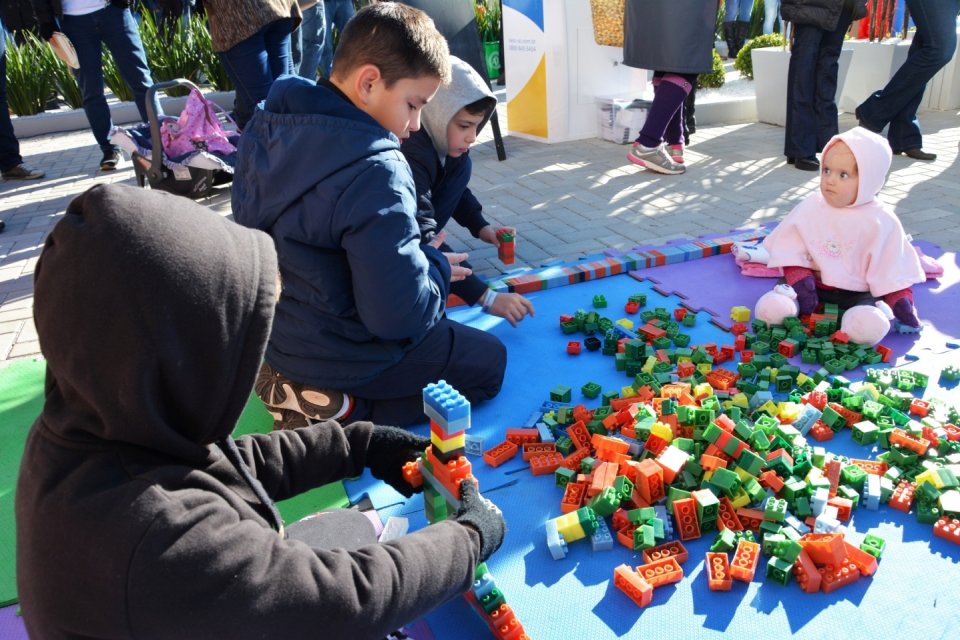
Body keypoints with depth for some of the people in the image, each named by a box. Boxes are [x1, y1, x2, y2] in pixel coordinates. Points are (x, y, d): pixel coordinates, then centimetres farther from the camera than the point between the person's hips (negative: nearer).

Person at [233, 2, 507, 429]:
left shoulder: (268, 127, -3)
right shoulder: (374, 173, -30)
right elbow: (398, 315, -30)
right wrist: (437, 268, -8)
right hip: (342, 355, -9)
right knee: (489, 360, 12)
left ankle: (299, 383, 14)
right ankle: (344, 417, -2)